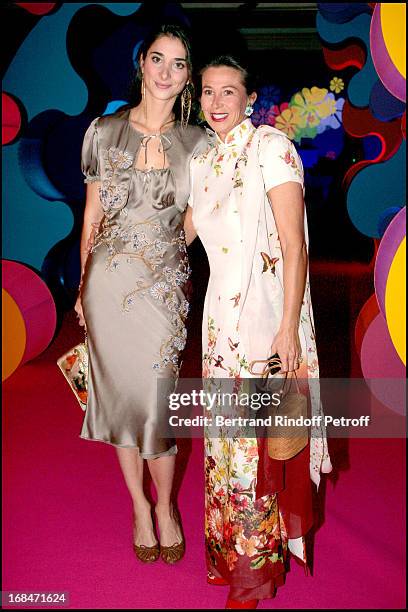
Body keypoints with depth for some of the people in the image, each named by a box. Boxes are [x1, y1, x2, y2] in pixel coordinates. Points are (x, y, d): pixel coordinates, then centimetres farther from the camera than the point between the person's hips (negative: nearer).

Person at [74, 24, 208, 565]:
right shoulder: (105, 131, 2)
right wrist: (83, 287, 8)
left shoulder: (197, 143, 3)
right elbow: (92, 217, 6)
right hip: (109, 282, 1)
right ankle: (138, 506, 31)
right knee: (120, 392, 9)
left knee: (157, 397, 0)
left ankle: (165, 505, 27)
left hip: (165, 286, 0)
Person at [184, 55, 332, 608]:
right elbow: (182, 235, 22)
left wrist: (288, 328, -18)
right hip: (221, 313, 6)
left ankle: (260, 566, 24)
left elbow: (295, 247, -13)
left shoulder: (271, 147, -8)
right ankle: (232, 555, 34)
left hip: (266, 312, -6)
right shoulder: (204, 162, 12)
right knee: (226, 437, 14)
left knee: (259, 439, 2)